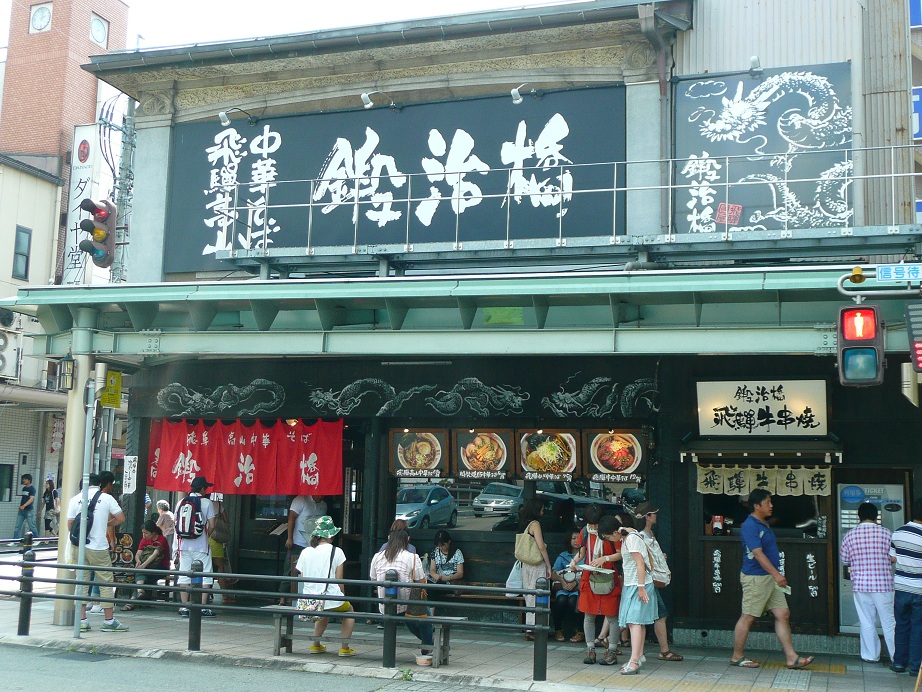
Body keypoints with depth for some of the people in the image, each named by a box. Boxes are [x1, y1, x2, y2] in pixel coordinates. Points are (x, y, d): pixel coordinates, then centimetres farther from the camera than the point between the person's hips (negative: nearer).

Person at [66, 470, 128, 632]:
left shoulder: (75, 499, 6)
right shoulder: (107, 498, -3)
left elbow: (70, 525, 5)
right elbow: (121, 519, -4)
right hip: (99, 547, -4)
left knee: (81, 583, 10)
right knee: (105, 583, 3)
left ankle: (82, 620, 10)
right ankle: (109, 621, 5)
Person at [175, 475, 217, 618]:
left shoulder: (181, 502, 5)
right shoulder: (207, 503, -5)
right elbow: (211, 526, -8)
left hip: (184, 544, 4)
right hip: (201, 545, -4)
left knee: (184, 575, 9)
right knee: (205, 575, 3)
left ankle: (184, 607, 9)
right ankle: (203, 607, -1)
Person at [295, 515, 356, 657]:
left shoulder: (305, 552, 6)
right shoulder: (336, 551, -5)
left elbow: (303, 580, 11)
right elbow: (339, 580, -3)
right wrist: (341, 597, 11)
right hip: (331, 597, -4)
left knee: (324, 613, 38)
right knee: (348, 611, 27)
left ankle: (316, 645, 33)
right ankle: (345, 648, 21)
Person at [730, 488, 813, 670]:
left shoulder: (764, 524, 14)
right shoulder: (750, 526, -17)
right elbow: (758, 553, -24)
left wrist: (776, 575, 20)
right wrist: (776, 574, -29)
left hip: (770, 578, 10)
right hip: (755, 578, -9)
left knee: (783, 614, 6)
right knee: (747, 618, -1)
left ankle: (792, 657, 8)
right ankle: (737, 657, 9)